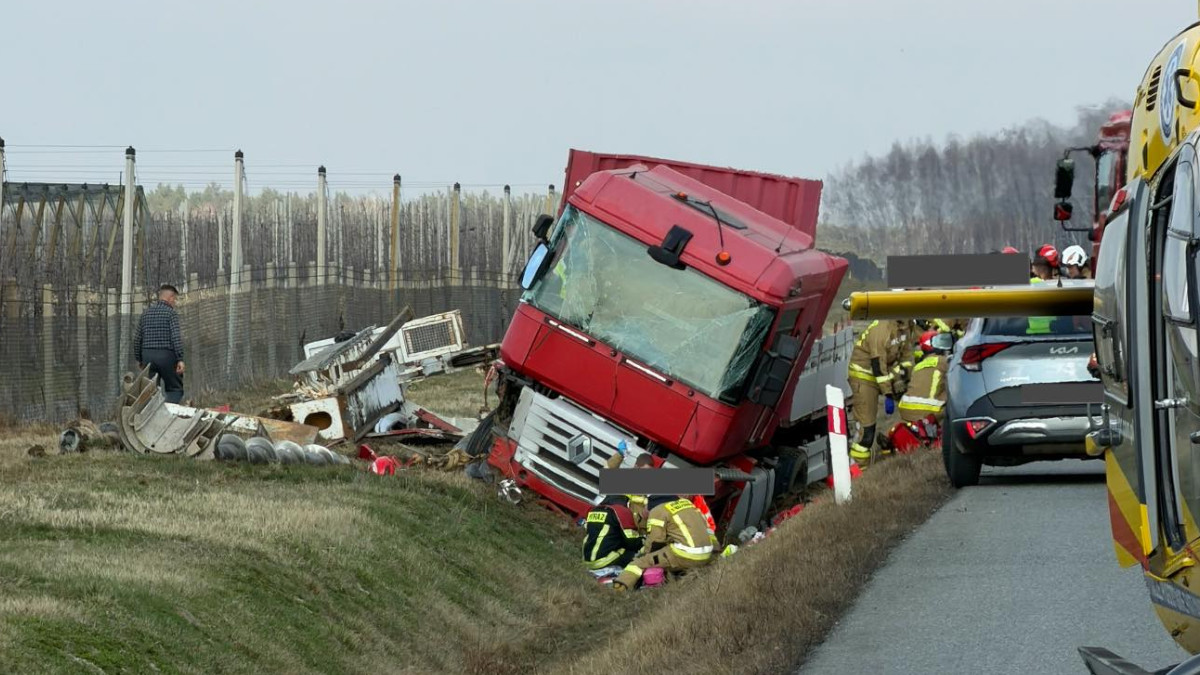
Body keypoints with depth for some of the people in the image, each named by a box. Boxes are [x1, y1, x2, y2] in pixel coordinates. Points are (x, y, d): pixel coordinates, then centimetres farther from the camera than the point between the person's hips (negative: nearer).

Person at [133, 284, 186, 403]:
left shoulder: (146, 313, 12)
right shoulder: (171, 313, -5)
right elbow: (176, 337, -14)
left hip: (147, 355, 5)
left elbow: (137, 338, 14)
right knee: (175, 389, 2)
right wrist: (180, 359, -14)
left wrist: (138, 359, 24)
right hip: (166, 356, -5)